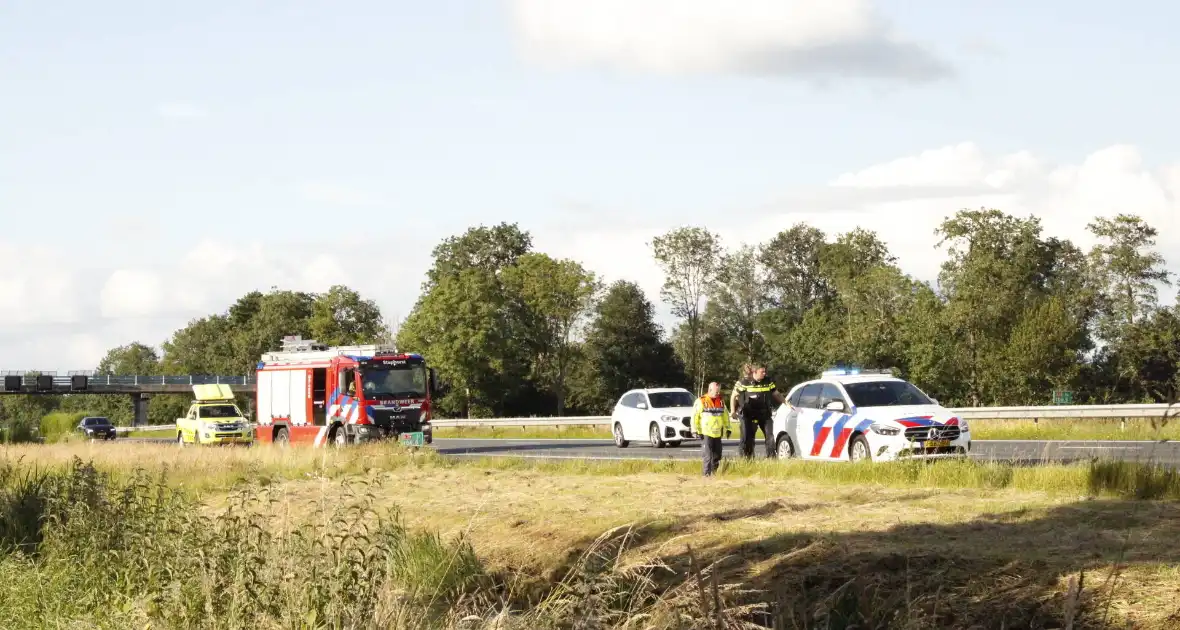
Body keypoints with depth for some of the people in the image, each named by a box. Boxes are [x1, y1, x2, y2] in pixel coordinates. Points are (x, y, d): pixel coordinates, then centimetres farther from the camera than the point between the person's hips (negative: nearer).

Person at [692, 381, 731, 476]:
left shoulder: (721, 402, 13)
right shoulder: (701, 401, -5)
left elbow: (726, 415, 23)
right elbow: (694, 416, -6)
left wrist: (727, 428, 19)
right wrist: (695, 430, -12)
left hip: (717, 433, 6)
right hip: (705, 433, -6)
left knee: (717, 454, 8)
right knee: (707, 454, -12)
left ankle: (714, 472, 19)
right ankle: (706, 473, -13)